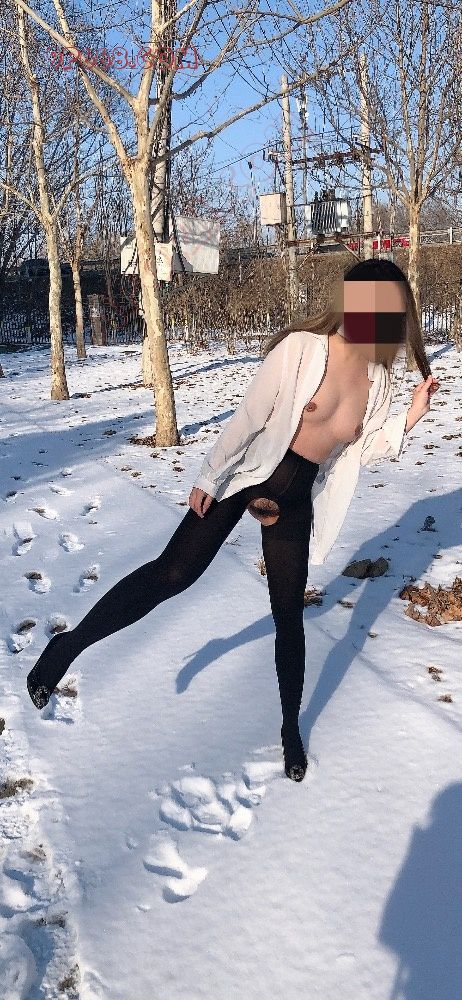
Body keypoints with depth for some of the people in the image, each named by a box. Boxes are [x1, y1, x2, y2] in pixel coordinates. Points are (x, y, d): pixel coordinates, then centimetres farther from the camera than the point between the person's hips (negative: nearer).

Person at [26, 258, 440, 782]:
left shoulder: (378, 377, -1)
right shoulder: (301, 349, -18)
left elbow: (365, 448, 7)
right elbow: (247, 418, -15)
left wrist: (412, 414, -5)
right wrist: (207, 477, -12)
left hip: (295, 500, 5)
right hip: (244, 477, -4)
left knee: (289, 614, 10)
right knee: (172, 572, -11)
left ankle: (291, 729, 28)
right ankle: (70, 644, 5)